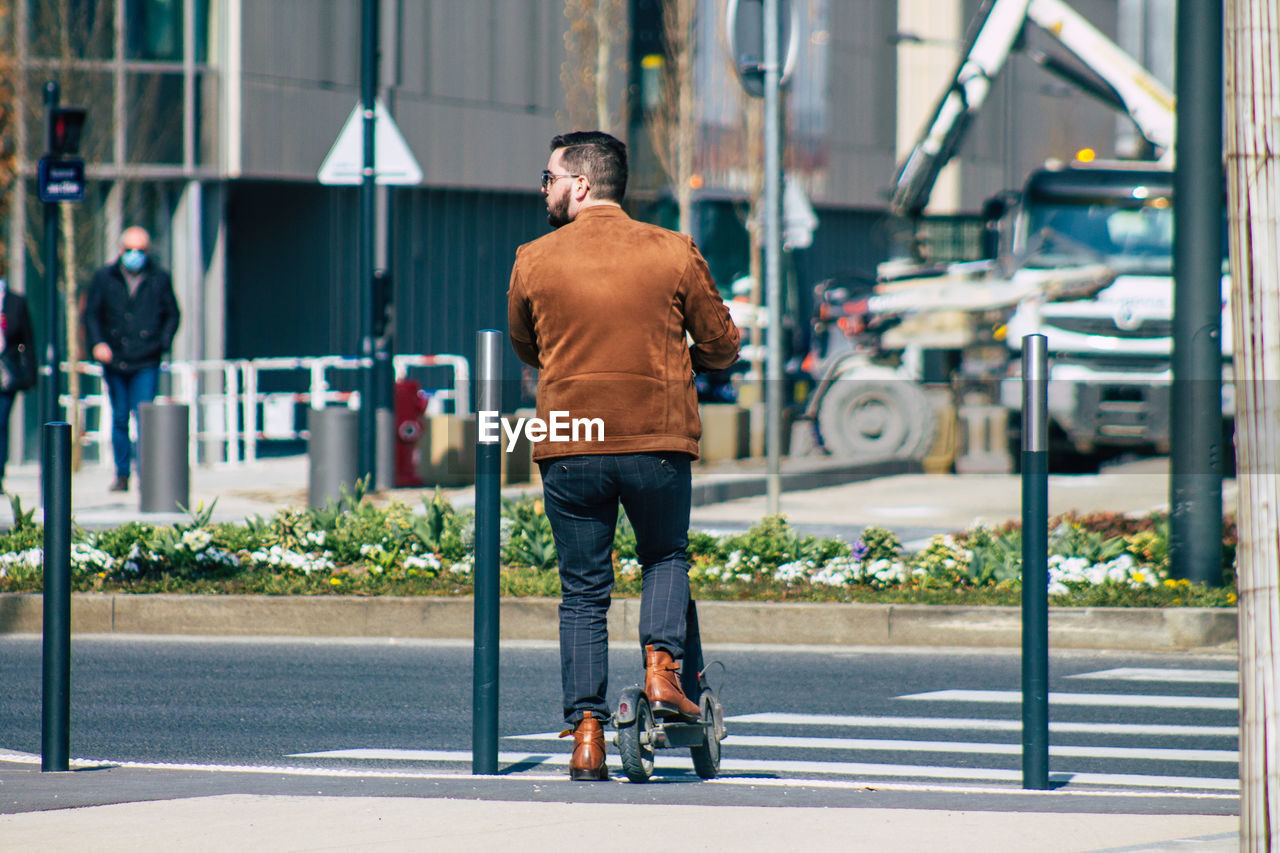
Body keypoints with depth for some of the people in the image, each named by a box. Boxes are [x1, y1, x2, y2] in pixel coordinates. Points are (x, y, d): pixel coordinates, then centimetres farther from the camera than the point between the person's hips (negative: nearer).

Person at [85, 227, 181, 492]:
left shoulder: (159, 279, 4)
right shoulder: (104, 278, 6)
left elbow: (172, 315, 11)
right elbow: (91, 314, 9)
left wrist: (162, 343, -4)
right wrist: (97, 343, -7)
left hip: (146, 363, -2)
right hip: (114, 360, 2)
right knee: (119, 418, 8)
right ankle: (122, 474, 15)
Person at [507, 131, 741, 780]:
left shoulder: (533, 261, 0)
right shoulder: (674, 253, -1)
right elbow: (720, 347, 6)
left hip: (568, 451, 0)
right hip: (658, 444, 0)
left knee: (582, 594, 8)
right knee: (665, 558, 24)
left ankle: (587, 733, 4)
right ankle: (662, 666, 2)